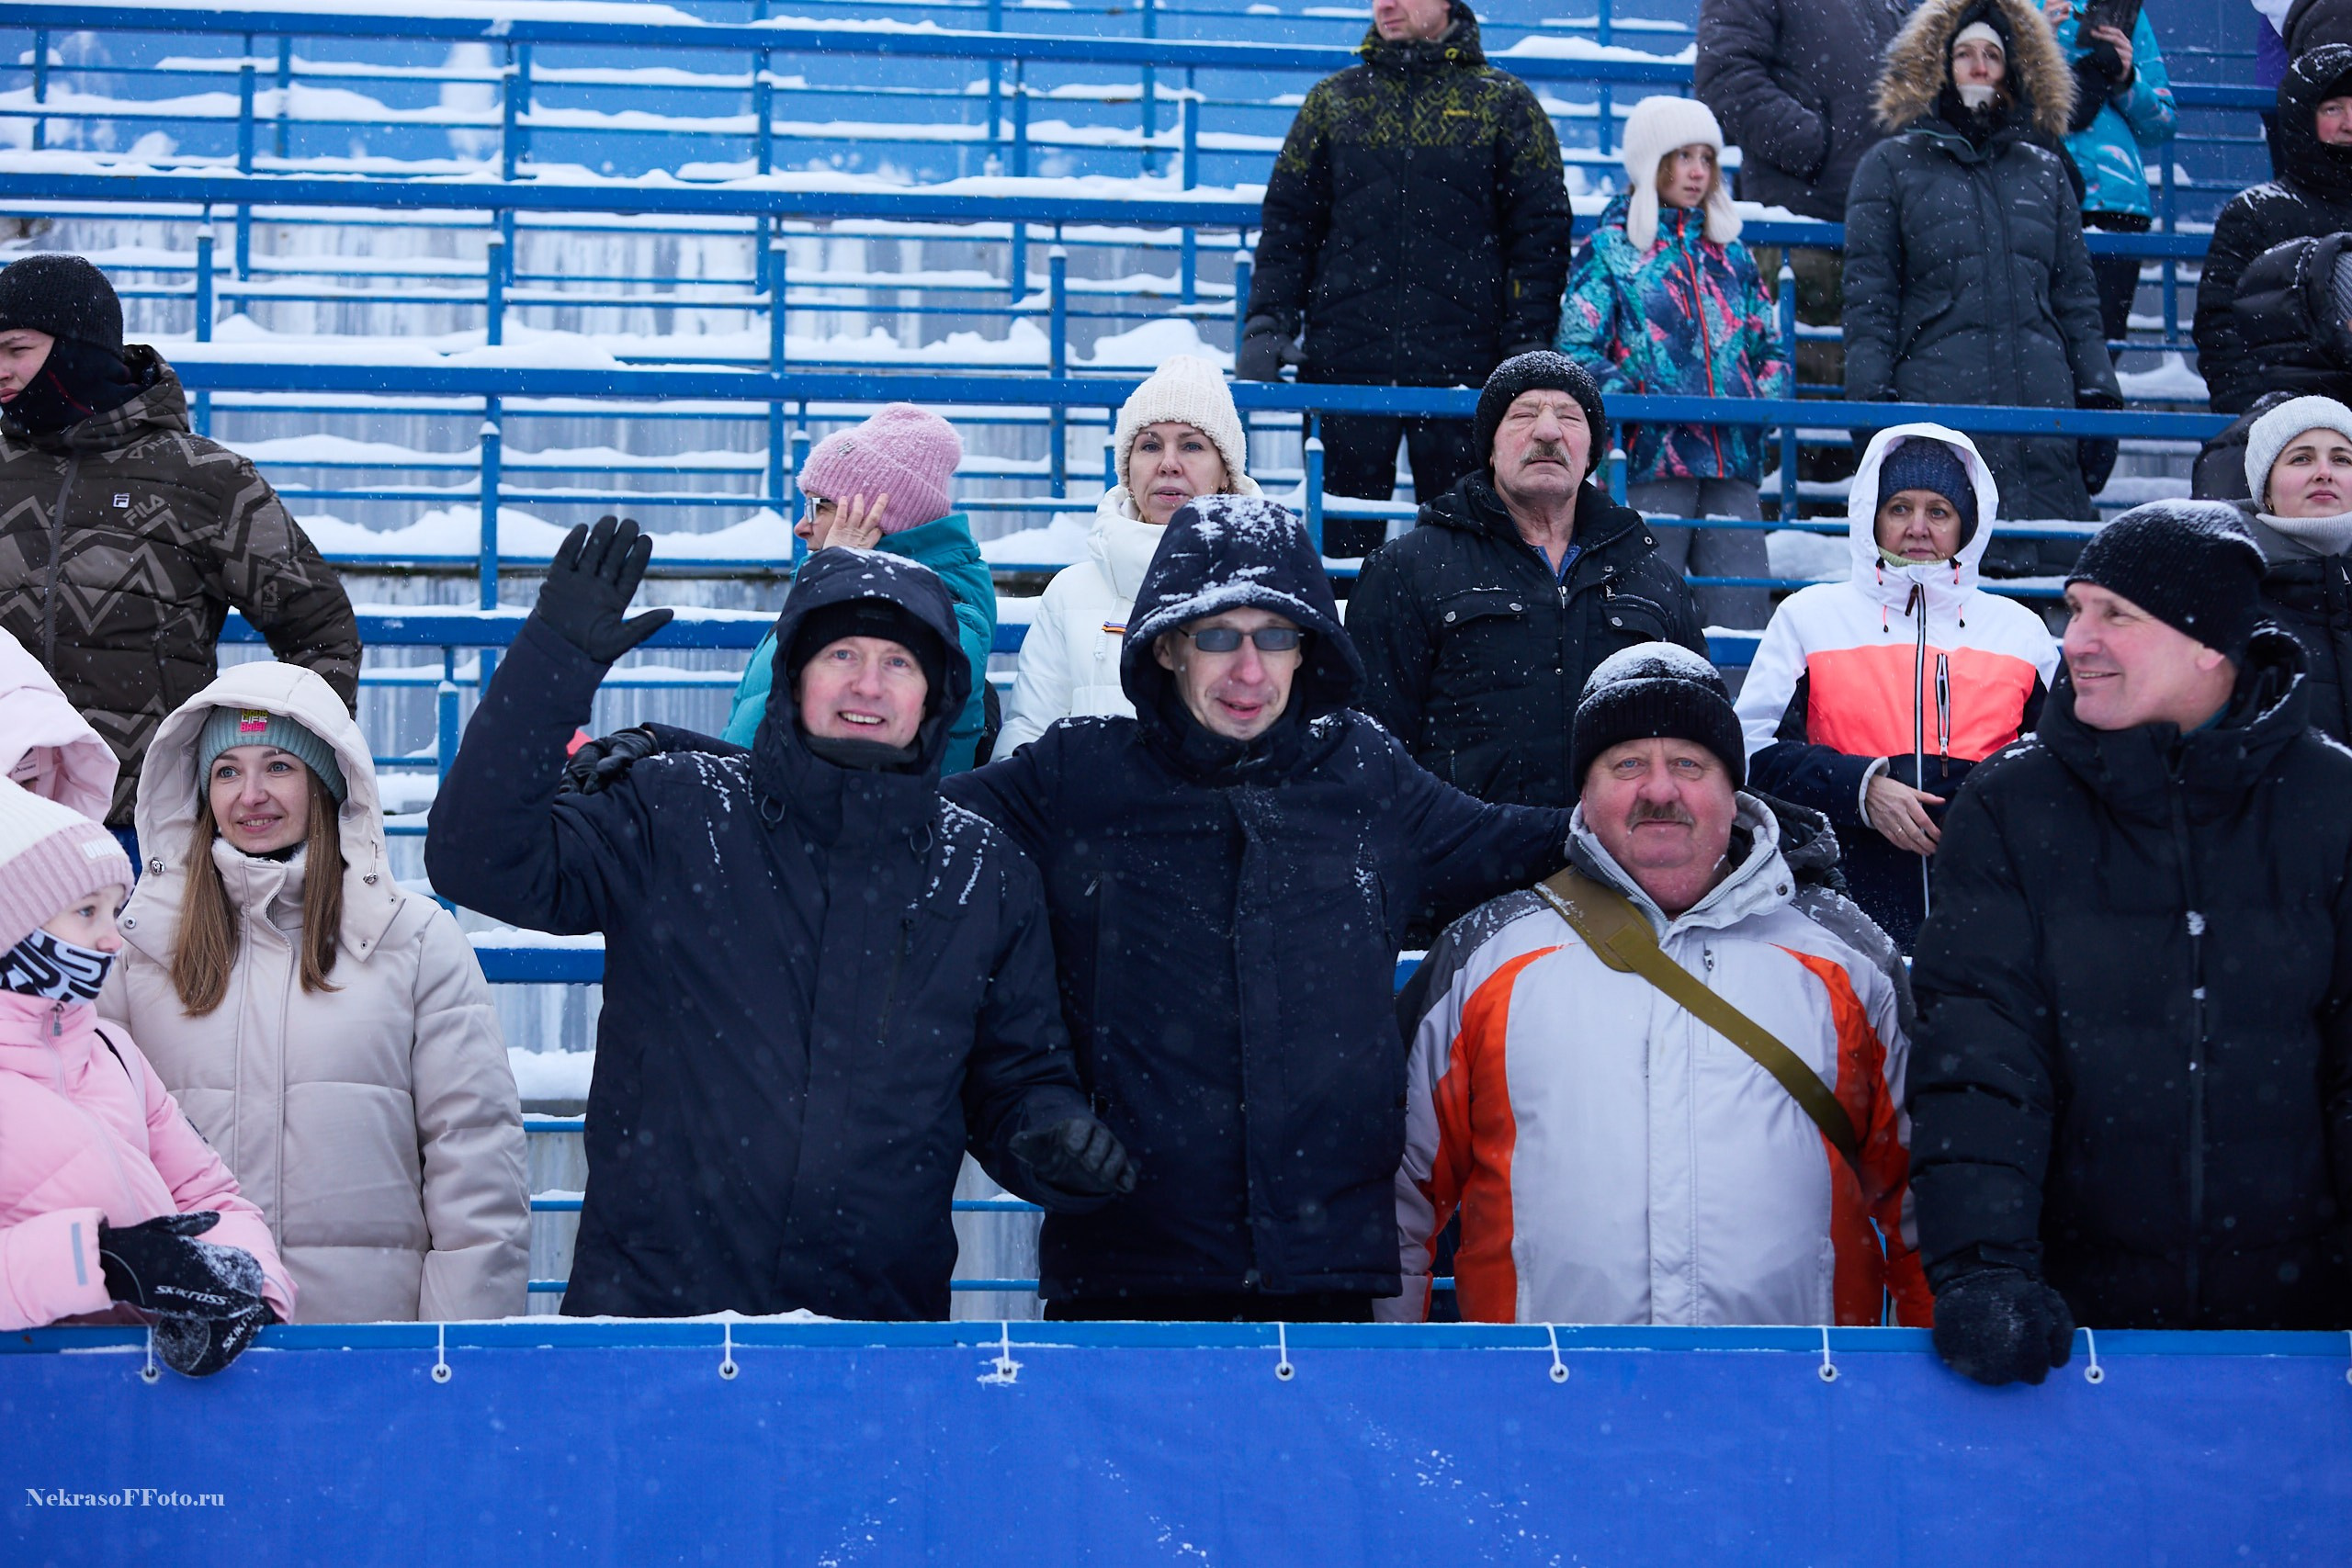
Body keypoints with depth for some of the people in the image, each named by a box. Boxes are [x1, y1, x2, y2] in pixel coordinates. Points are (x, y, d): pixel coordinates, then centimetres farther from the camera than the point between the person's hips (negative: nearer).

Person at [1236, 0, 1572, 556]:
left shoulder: (1506, 103, 7)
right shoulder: (1333, 100, 13)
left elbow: (1541, 230, 4)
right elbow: (1288, 219, 13)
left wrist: (1527, 344, -6)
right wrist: (1266, 322, 0)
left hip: (1463, 365, -2)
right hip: (1344, 365, 2)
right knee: (1341, 535, 3)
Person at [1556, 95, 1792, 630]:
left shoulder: (1731, 255, 20)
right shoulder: (1610, 249, 7)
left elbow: (1770, 346, 24)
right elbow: (1576, 350, -2)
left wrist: (1766, 396, 3)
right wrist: (1643, 400, -14)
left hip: (1732, 459, 4)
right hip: (1649, 459, -4)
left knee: (1745, 611, -4)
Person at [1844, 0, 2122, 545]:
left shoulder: (2045, 171, 21)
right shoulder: (1891, 166, 11)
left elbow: (2076, 296, 20)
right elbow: (1868, 298, 5)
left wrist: (2099, 396, 11)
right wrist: (1872, 398, -6)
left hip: (2044, 412, 3)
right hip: (1937, 412, -3)